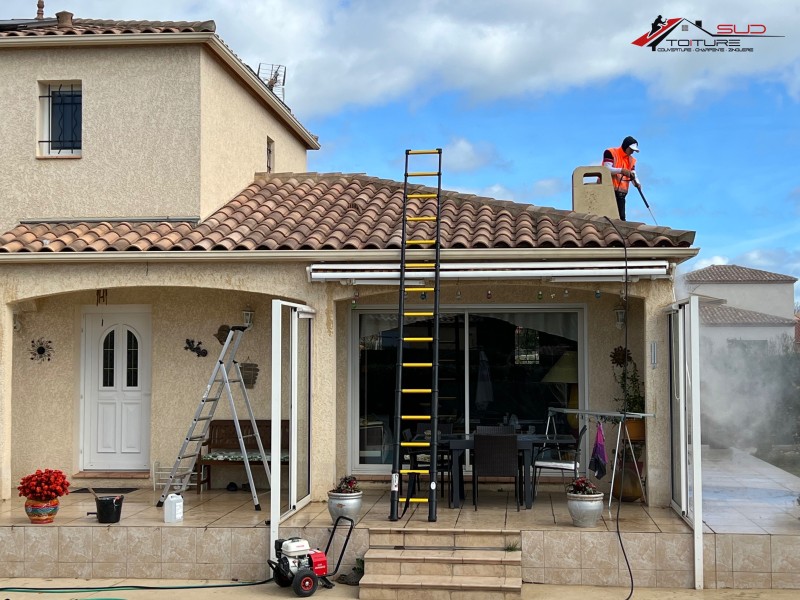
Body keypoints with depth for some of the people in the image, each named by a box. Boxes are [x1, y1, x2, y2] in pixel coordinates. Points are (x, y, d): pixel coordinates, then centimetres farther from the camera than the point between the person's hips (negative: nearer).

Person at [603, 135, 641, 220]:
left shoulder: (631, 160, 16)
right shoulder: (610, 153, -4)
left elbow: (633, 174, 7)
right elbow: (607, 169, -16)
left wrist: (637, 183, -15)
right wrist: (621, 170, -29)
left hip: (621, 193, 7)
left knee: (622, 216, 3)